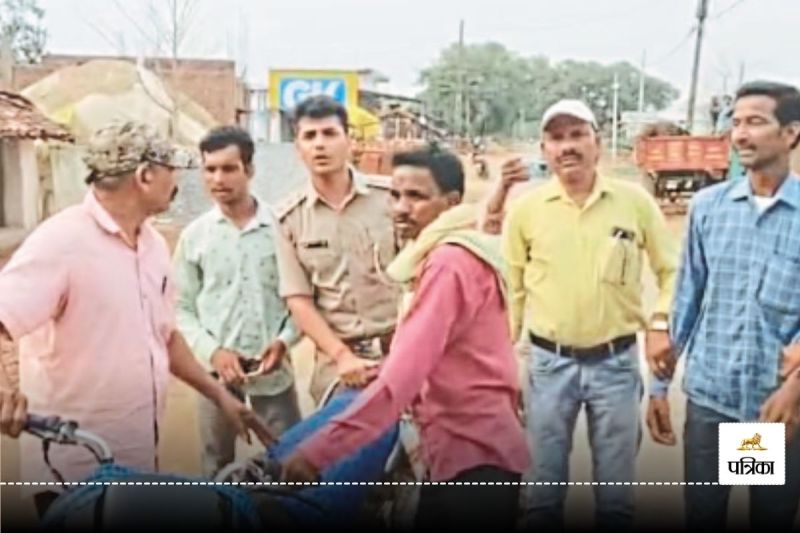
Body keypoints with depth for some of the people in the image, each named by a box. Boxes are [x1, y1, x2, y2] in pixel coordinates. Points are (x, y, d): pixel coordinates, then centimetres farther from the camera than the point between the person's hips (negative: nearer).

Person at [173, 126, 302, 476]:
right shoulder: (194, 235, 1)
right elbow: (182, 308, 3)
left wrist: (285, 341, -14)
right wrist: (212, 351, -11)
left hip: (272, 367, -1)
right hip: (216, 368, 1)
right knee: (218, 465, 17)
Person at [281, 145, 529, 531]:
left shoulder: (449, 263, -19)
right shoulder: (443, 257, 14)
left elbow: (403, 376, -28)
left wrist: (317, 452, -28)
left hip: (474, 453, -10)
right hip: (461, 447, 10)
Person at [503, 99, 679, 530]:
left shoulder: (635, 201, -3)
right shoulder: (525, 208, -2)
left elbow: (670, 269, 8)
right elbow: (511, 287, 5)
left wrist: (662, 323, -5)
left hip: (616, 361, 0)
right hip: (549, 361, 0)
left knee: (616, 491, 15)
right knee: (544, 487, 13)